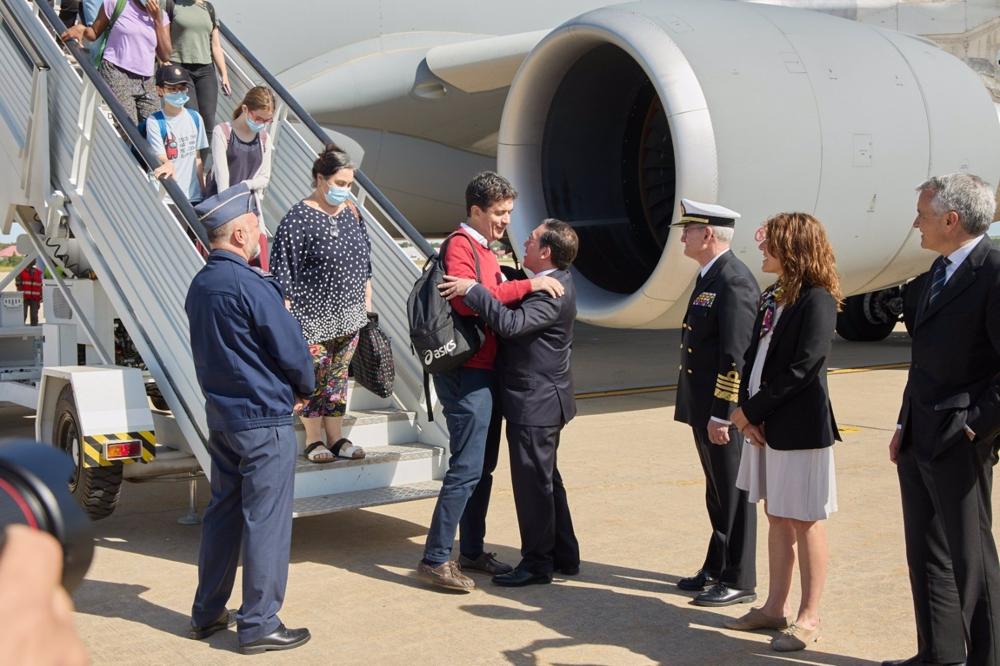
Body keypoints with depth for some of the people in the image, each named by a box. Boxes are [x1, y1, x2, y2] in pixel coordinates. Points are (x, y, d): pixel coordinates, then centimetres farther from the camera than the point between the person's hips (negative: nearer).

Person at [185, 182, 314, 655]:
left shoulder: (199, 285, 7)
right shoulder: (252, 286, -19)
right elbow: (293, 351, -16)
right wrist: (303, 388, 4)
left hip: (221, 416, 8)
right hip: (265, 420, -8)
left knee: (222, 512, 16)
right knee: (266, 521, 0)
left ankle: (208, 613, 25)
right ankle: (259, 625, 6)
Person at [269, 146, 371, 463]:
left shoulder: (351, 212, 6)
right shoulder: (299, 218, -14)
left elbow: (365, 259, 16)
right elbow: (284, 271, -13)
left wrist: (367, 300, 15)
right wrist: (288, 316, -14)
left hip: (348, 315, 6)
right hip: (313, 317, -6)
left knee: (338, 375, 14)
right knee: (314, 376, 4)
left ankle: (336, 437, 25)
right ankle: (314, 439, 19)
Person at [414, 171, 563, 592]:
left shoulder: (484, 250, 19)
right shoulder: (460, 245, -12)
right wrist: (527, 284, -25)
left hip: (484, 371, 10)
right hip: (466, 372, -10)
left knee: (484, 465, 14)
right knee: (466, 467, -10)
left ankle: (472, 551, 23)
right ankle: (435, 558, -4)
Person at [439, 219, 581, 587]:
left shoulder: (552, 293, -22)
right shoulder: (556, 281, 10)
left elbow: (511, 323, -34)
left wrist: (472, 289, -31)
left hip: (535, 402, -11)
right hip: (540, 399, 11)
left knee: (532, 481, -2)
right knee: (545, 478, 18)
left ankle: (537, 563, 9)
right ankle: (563, 556, 28)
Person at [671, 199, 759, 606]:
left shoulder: (735, 282, -18)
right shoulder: (709, 277, 14)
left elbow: (736, 356, -22)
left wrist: (721, 416, -22)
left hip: (725, 412, -10)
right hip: (706, 408, 10)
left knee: (733, 495, 1)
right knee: (717, 494, 19)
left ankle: (738, 582, 11)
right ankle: (717, 568, 31)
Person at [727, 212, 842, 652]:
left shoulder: (816, 300, -14)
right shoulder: (771, 297, 11)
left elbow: (801, 370, -20)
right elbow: (753, 358, 10)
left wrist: (751, 410, -14)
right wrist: (747, 411, -4)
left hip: (799, 427, -8)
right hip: (763, 424, 8)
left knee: (804, 522, 2)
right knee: (777, 518, 15)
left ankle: (808, 617, 12)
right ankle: (775, 607, 25)